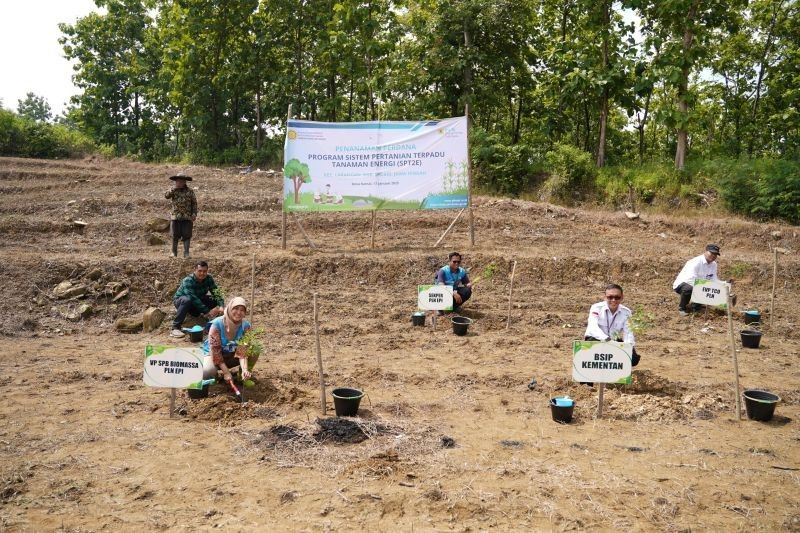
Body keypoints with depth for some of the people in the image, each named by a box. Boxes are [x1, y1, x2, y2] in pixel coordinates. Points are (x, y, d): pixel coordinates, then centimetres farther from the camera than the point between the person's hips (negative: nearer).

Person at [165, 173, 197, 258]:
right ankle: (174, 252, 13)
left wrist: (194, 214, -4)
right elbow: (166, 196, -11)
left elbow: (194, 203, 5)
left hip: (187, 217, -1)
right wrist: (174, 188, -19)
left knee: (186, 235, 0)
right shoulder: (173, 190, 6)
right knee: (175, 236, 3)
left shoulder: (190, 192, 4)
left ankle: (186, 253, 5)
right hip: (176, 217, 1)